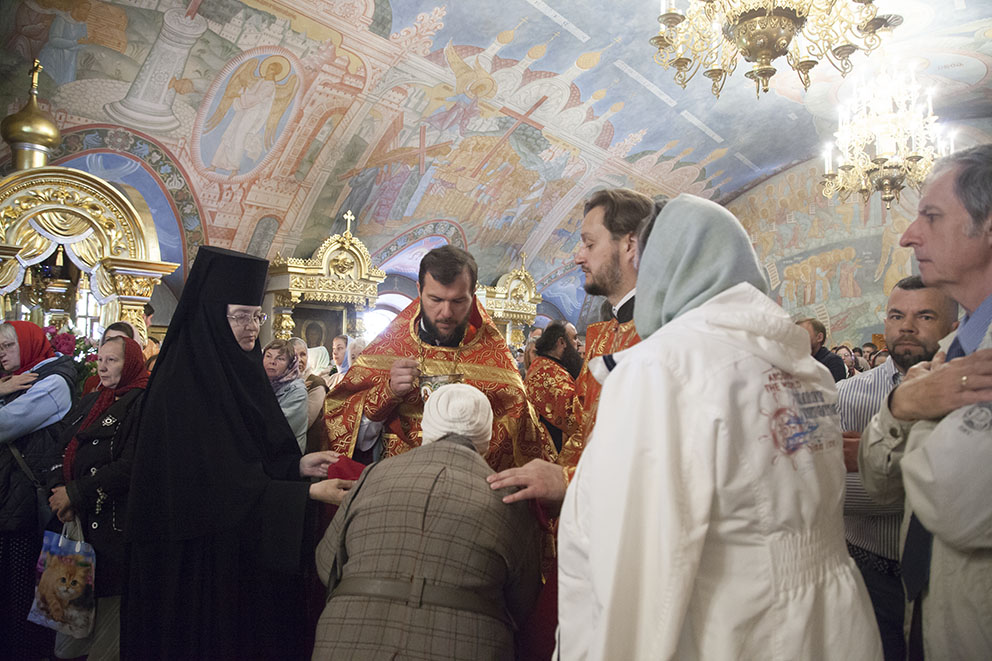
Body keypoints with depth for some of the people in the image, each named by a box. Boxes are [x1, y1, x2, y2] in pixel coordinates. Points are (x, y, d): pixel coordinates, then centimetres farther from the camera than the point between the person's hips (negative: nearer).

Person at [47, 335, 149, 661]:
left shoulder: (143, 403, -11)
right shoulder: (90, 402, 16)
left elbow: (130, 466, -19)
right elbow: (63, 449, 13)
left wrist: (75, 494, -14)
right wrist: (57, 491, -5)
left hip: (114, 523, -7)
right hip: (76, 517, 7)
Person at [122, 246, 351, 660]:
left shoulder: (241, 373, 6)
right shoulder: (182, 385, -18)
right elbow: (219, 484, -22)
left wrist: (298, 465, -6)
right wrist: (309, 494, -25)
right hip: (199, 559, -7)